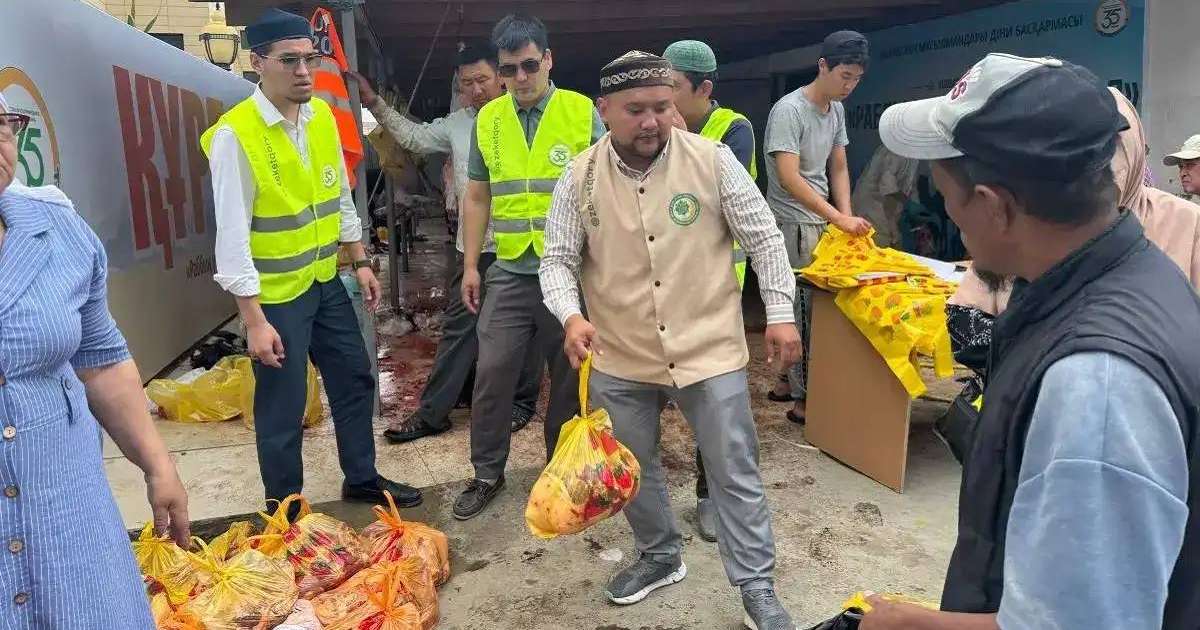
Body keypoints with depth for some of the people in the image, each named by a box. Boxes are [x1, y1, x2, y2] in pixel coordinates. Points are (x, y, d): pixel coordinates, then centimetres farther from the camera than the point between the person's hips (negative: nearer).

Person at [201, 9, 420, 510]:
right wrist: (254, 320, -20)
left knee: (355, 380, 16)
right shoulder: (234, 134, -19)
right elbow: (232, 234, -19)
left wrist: (360, 262, 12)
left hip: (326, 281, 7)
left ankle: (362, 478, 37)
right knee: (282, 407, 6)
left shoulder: (322, 115, 1)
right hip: (276, 294, -7)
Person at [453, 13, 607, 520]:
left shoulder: (583, 113, -3)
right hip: (510, 272, 2)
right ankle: (487, 473, 20)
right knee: (492, 373, 2)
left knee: (571, 374, 10)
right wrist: (470, 265, 9)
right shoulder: (488, 119, 6)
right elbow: (478, 197, 12)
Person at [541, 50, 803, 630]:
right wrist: (571, 315, -19)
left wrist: (780, 313, -4)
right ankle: (660, 556, 42)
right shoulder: (579, 178, -4)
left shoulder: (713, 160, -9)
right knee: (631, 470, 18)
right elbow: (558, 260, -1)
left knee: (735, 473, 6)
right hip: (619, 359, 2)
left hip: (709, 350, -2)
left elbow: (763, 238, -2)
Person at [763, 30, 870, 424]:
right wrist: (838, 218, -27)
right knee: (803, 309, -5)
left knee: (816, 305, 11)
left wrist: (845, 217, -1)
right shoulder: (789, 110, -16)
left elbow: (838, 168, 13)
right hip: (793, 224, -8)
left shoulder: (837, 110, 9)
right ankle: (803, 398, 3)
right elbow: (789, 178, -24)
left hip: (822, 221, 8)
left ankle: (787, 381, 24)